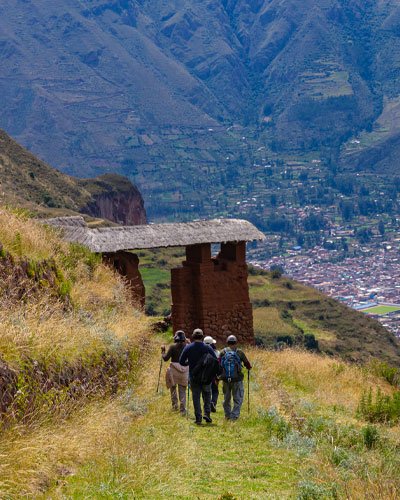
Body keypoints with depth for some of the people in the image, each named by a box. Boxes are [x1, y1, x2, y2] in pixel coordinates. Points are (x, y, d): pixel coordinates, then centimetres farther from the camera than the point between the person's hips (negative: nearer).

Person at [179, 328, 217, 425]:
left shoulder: (188, 348, -4)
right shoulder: (208, 348, -6)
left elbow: (181, 362, -3)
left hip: (193, 376, 0)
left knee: (196, 397, 7)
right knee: (207, 395, 16)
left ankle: (198, 418, 3)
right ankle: (207, 413, -1)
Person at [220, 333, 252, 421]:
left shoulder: (223, 352, 2)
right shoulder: (239, 352, -3)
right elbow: (246, 363, 9)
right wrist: (249, 368, 31)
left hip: (225, 379, 3)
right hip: (237, 379, -3)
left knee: (226, 398, 17)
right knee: (238, 399, 5)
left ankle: (227, 415, 25)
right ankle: (234, 416, -4)